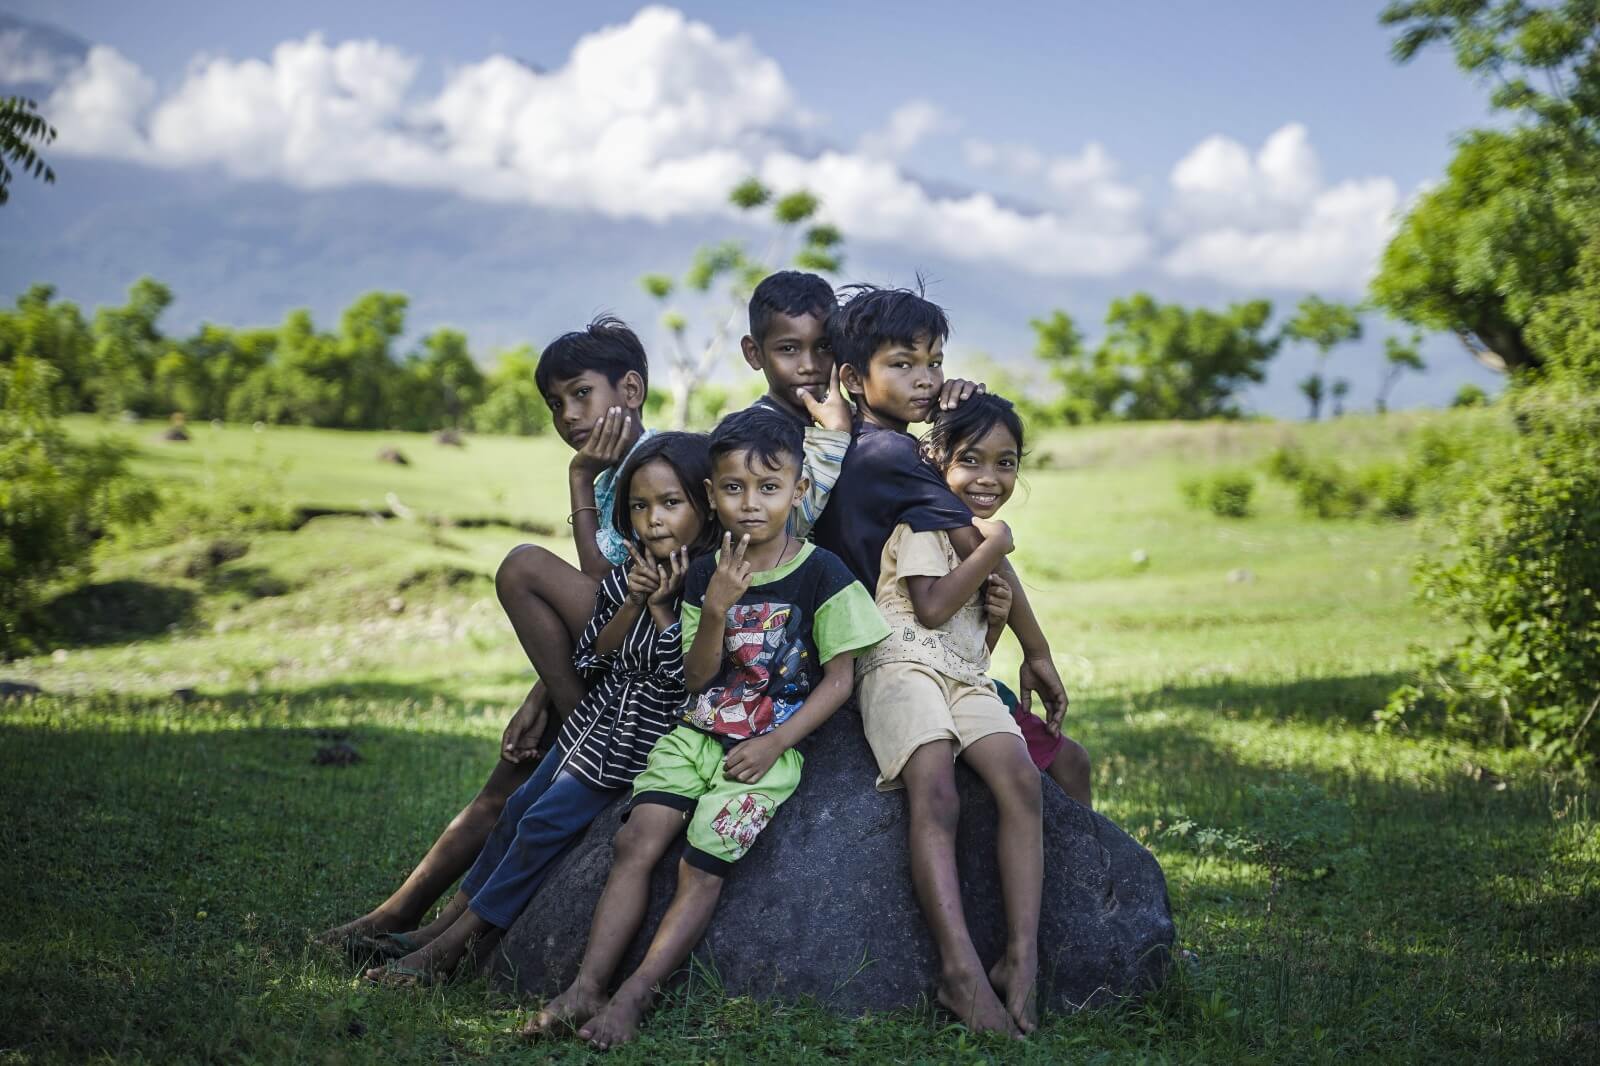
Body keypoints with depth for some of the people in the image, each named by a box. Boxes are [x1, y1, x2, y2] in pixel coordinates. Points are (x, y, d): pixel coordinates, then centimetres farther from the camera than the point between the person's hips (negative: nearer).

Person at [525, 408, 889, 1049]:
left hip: (770, 748, -4)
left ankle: (633, 997, -15)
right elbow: (696, 677, 4)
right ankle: (585, 986, -16)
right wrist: (716, 609, -13)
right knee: (636, 843, -14)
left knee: (701, 868, -17)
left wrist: (773, 745, -14)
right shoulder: (705, 574, 7)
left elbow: (839, 679, -6)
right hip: (697, 734, 4)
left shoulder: (821, 574, -7)